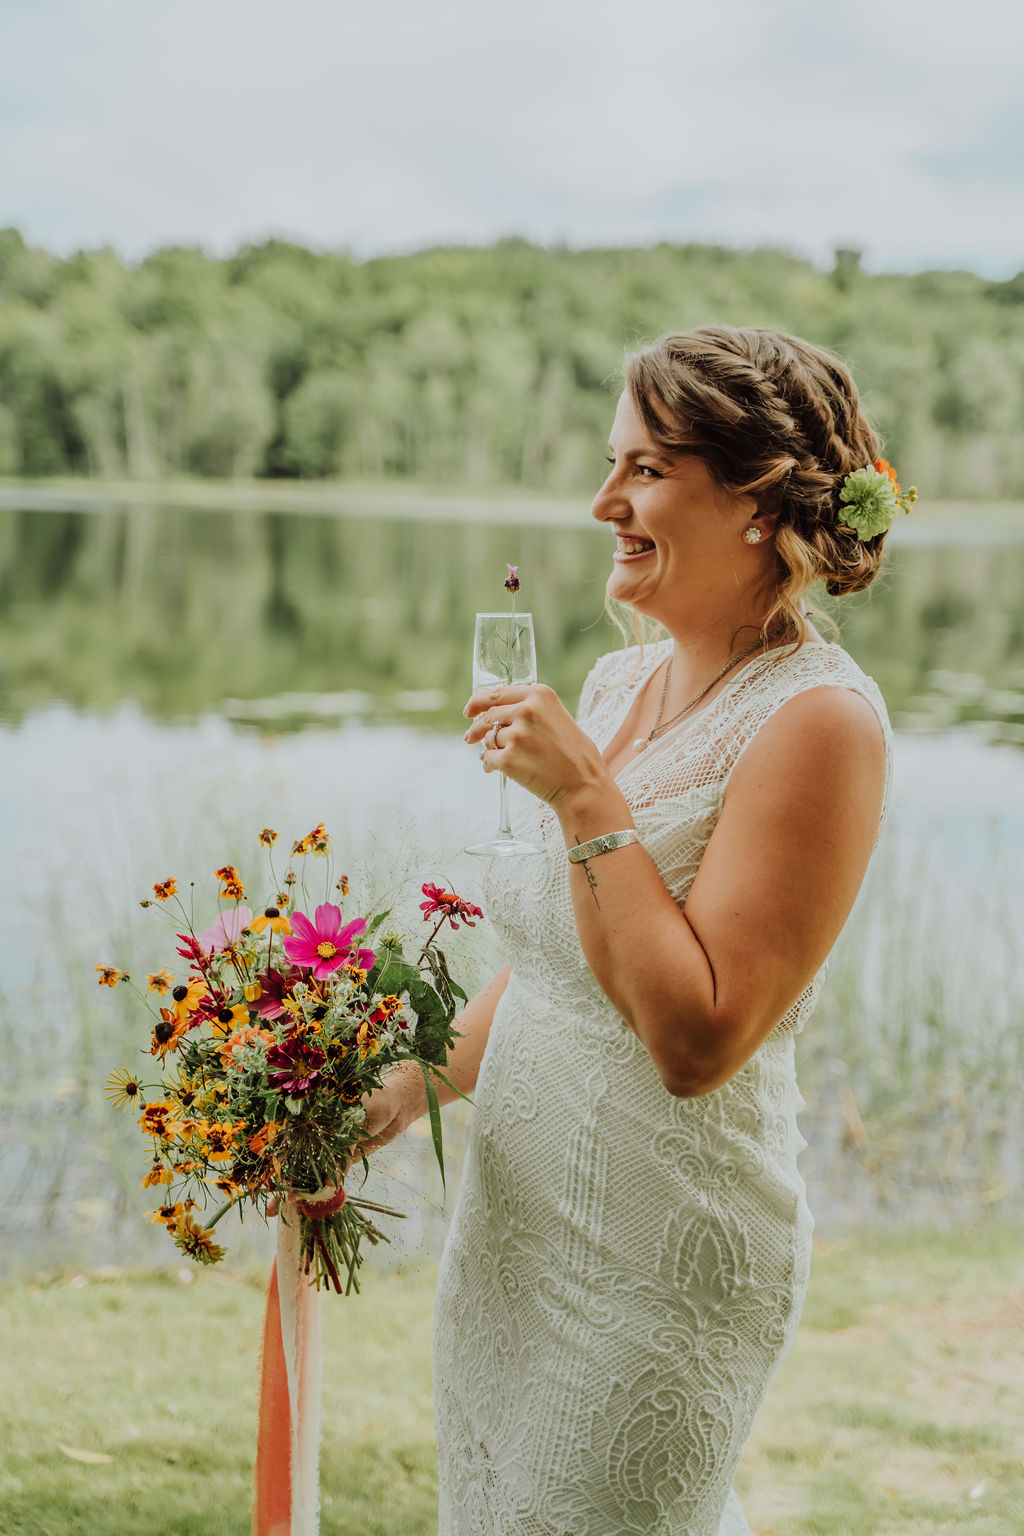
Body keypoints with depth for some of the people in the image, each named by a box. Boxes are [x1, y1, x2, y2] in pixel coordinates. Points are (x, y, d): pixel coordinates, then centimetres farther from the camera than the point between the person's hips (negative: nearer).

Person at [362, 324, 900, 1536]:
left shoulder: (817, 720, -19)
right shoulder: (617, 686, 6)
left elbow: (698, 1038, -25)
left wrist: (587, 799, -24)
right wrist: (410, 1090, 16)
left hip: (659, 1264, -8)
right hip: (514, 1225, 8)